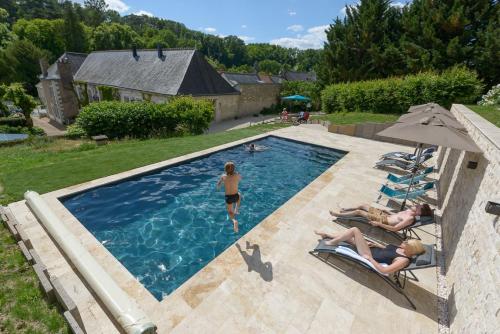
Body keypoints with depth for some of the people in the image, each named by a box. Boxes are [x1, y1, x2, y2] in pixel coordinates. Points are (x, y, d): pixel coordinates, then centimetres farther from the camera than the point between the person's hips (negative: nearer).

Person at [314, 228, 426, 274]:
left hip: (368, 256, -9)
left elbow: (384, 270, -28)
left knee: (354, 230, -17)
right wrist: (376, 244, 8)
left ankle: (331, 242, 2)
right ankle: (328, 235, 28)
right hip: (373, 249, 9)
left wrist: (369, 258, -23)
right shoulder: (401, 249, 2)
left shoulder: (404, 260, -22)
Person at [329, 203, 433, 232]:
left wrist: (378, 224, -26)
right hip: (384, 215, 9)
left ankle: (337, 214, 4)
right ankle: (344, 210, 30)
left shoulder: (410, 219, -21)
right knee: (362, 206, 11)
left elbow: (395, 228, -26)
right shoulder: (408, 211, 5)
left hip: (383, 221, -9)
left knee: (358, 212, -11)